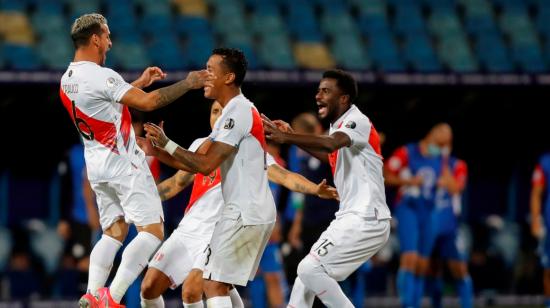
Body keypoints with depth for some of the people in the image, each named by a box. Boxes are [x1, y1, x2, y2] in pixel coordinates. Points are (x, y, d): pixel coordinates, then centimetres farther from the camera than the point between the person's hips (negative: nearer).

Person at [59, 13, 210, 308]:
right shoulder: (100, 76, -19)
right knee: (152, 231, -7)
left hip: (96, 164, 9)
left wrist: (140, 82, 27)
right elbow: (147, 102, -21)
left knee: (113, 232, 15)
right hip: (123, 162, -9)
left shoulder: (67, 80, 9)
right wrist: (188, 83, -12)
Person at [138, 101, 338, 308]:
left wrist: (316, 189, -37)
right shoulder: (200, 145, 10)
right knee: (149, 287, -1)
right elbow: (178, 182, 24)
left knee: (191, 289, -26)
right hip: (186, 229, 6)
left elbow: (284, 176, -20)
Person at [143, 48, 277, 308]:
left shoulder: (238, 112, -14)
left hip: (245, 215, -10)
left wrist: (166, 144, -11)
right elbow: (204, 164, 18)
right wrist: (160, 152, 12)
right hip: (251, 212, 10)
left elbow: (206, 165, -19)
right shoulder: (238, 110, 18)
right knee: (221, 285, 15)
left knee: (214, 284, -12)